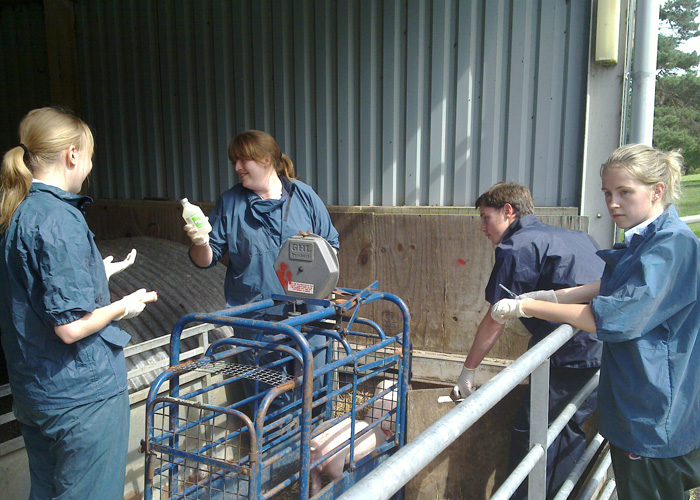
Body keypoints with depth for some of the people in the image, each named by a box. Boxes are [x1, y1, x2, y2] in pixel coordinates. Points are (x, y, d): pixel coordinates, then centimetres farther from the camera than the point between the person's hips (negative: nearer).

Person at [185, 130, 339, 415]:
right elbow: (206, 261, 3)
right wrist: (201, 242, -19)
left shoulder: (303, 195, 5)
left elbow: (332, 243, 11)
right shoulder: (230, 203, 5)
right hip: (255, 318, 0)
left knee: (312, 387, 10)